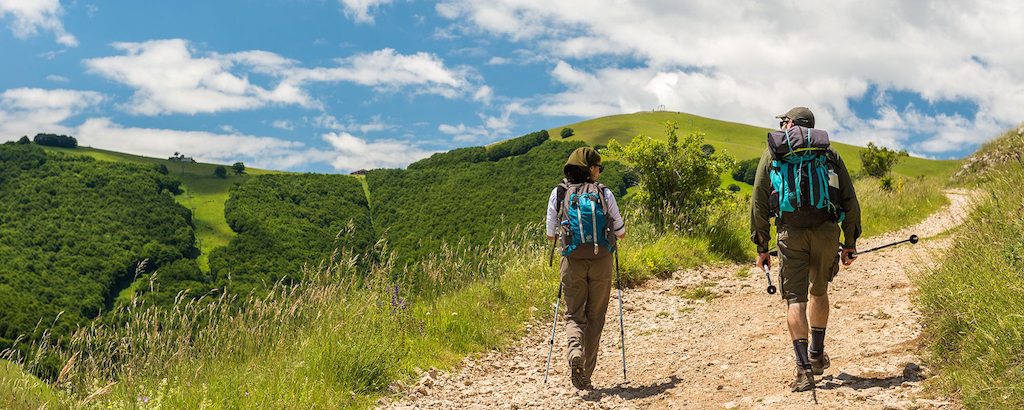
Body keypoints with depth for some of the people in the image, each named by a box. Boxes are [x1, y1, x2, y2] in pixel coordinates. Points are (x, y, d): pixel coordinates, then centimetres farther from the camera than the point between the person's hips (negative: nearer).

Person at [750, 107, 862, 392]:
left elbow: (759, 203, 7)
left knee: (795, 299, 1)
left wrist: (761, 247, 11)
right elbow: (850, 201, 12)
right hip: (826, 230, 2)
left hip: (791, 233, -2)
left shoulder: (772, 153, 12)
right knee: (818, 291, 22)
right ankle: (817, 355, 34)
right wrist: (850, 244, 17)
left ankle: (804, 369, -9)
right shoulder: (829, 153, 16)